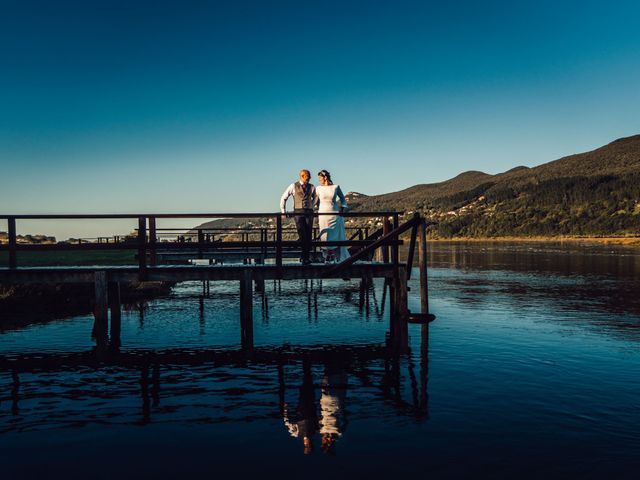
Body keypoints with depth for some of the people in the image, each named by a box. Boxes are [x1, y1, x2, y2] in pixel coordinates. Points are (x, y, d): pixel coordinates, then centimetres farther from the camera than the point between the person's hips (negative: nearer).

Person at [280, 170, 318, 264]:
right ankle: (303, 257, -9)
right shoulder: (293, 186, 3)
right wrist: (283, 211, 8)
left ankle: (305, 257, 6)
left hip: (309, 213, 2)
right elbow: (283, 198, 10)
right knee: (302, 235, -14)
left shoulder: (312, 187, 10)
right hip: (298, 213, -2)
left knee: (308, 236, -2)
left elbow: (315, 198, 29)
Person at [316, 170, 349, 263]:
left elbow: (342, 199, 11)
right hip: (323, 215, 0)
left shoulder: (336, 187, 1)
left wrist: (342, 210, 0)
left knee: (336, 237, -2)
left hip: (335, 215, 0)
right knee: (325, 237, -2)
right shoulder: (318, 188, 2)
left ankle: (338, 258, 7)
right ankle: (327, 258, 5)